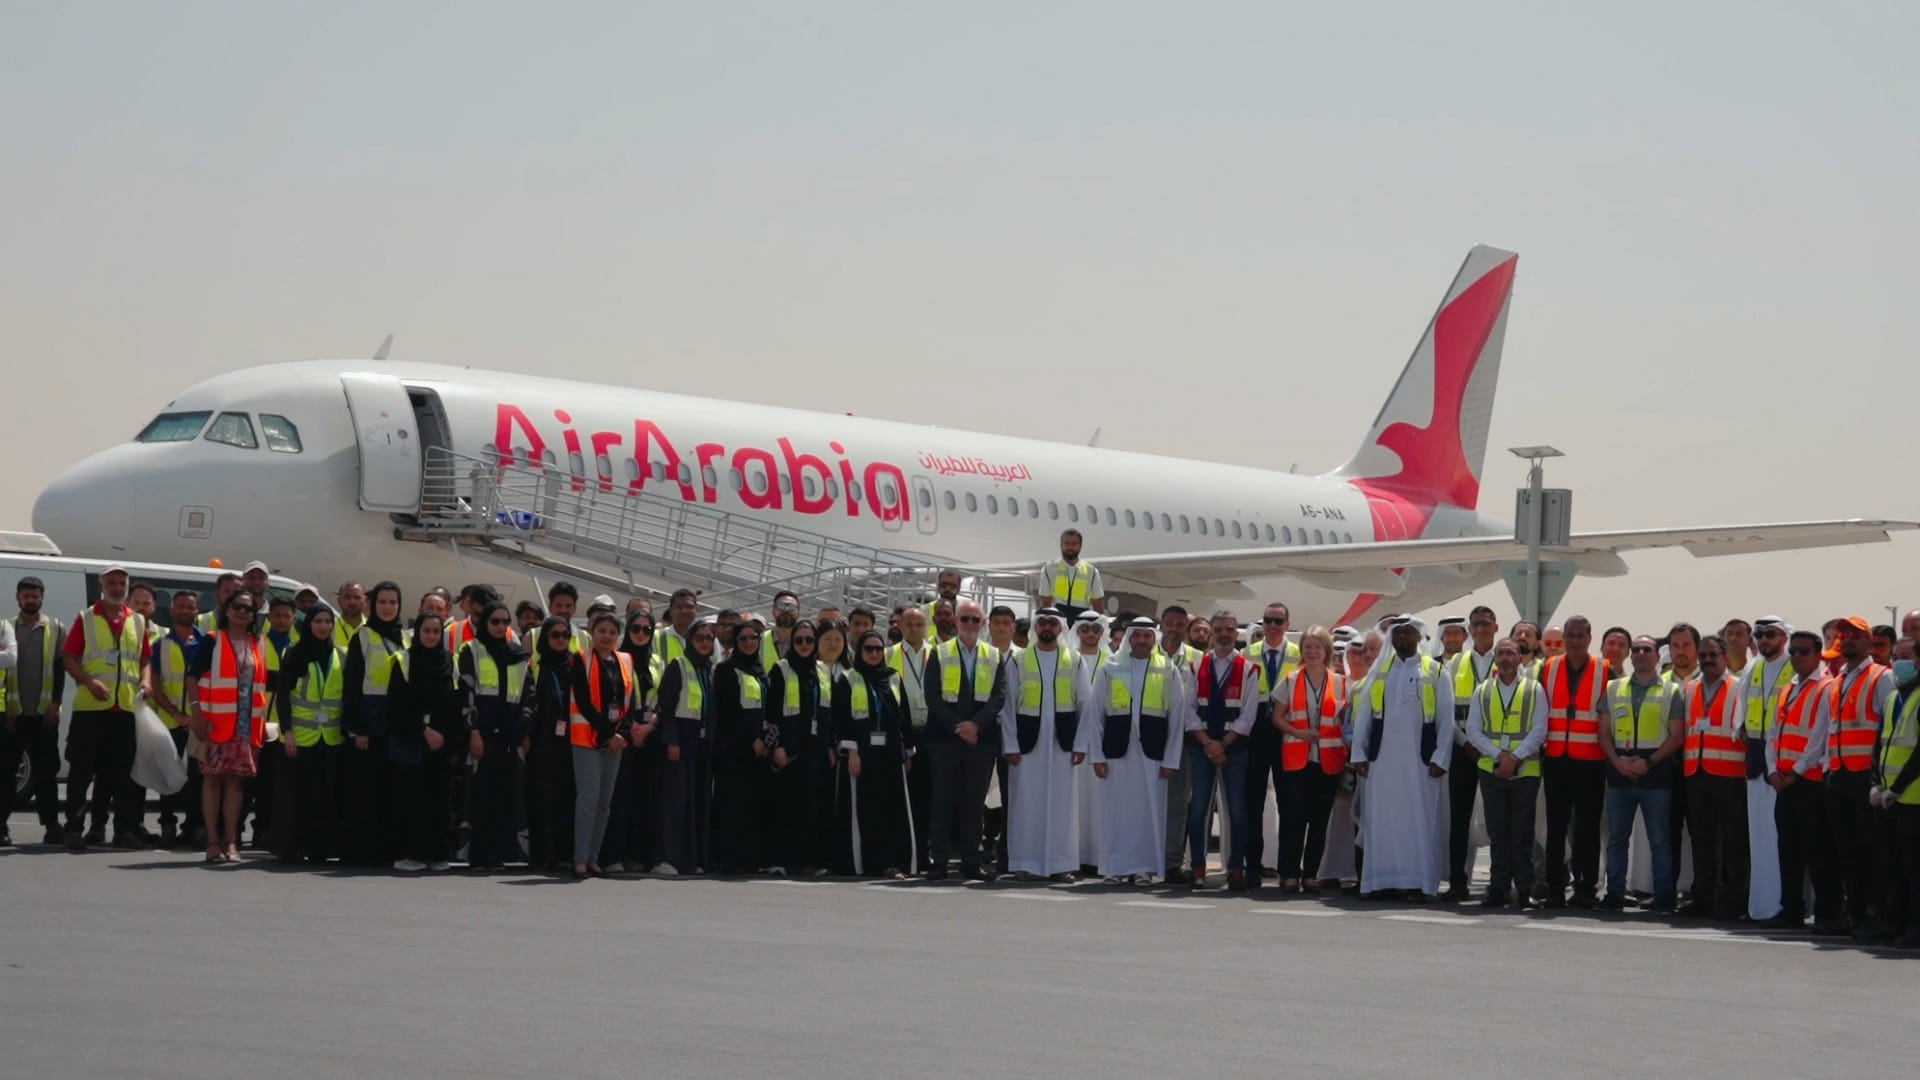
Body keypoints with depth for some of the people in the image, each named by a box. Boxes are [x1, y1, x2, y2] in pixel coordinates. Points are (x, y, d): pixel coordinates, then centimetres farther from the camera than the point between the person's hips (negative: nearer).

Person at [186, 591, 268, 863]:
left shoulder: (258, 645, 14)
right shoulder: (211, 641, 1)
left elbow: (263, 685, 18)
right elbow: (192, 677, -3)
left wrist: (263, 722, 11)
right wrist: (197, 712, -13)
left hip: (247, 725, 4)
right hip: (216, 721, -4)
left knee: (235, 780, 4)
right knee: (213, 778, -3)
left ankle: (231, 841, 7)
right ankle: (213, 841, -2)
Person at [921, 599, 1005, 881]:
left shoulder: (994, 657, 10)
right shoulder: (939, 654, 5)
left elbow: (998, 697, 2)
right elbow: (933, 697, -2)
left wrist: (975, 724, -13)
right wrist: (957, 728, -11)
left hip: (981, 739, 2)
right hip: (944, 739, -2)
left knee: (974, 802, 3)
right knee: (943, 800, -2)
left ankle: (971, 863, 7)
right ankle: (938, 861, 0)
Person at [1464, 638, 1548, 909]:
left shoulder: (1534, 691, 4)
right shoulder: (1482, 691, 11)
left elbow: (1539, 731, -2)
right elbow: (1473, 730, 5)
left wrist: (1515, 758, -13)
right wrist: (1498, 755, -9)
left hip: (1525, 771, -2)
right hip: (1491, 770, 2)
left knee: (1522, 834, -2)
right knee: (1497, 833, 3)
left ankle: (1524, 891, 2)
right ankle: (1498, 889, 6)